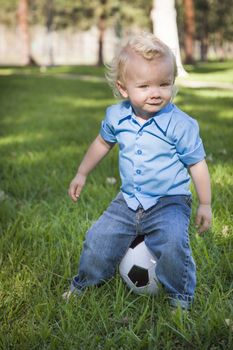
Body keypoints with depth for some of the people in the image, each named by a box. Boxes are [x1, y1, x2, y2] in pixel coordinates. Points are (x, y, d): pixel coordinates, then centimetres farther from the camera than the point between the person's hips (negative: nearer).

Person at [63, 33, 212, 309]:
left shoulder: (180, 124, -17)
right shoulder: (116, 116, -4)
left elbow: (197, 163, -8)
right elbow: (103, 142, 16)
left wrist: (205, 204, -5)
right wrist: (82, 174, 21)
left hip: (169, 203, -4)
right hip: (128, 201, 5)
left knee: (172, 244, -28)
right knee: (98, 240, 3)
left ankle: (181, 297, -1)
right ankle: (84, 283, 32)